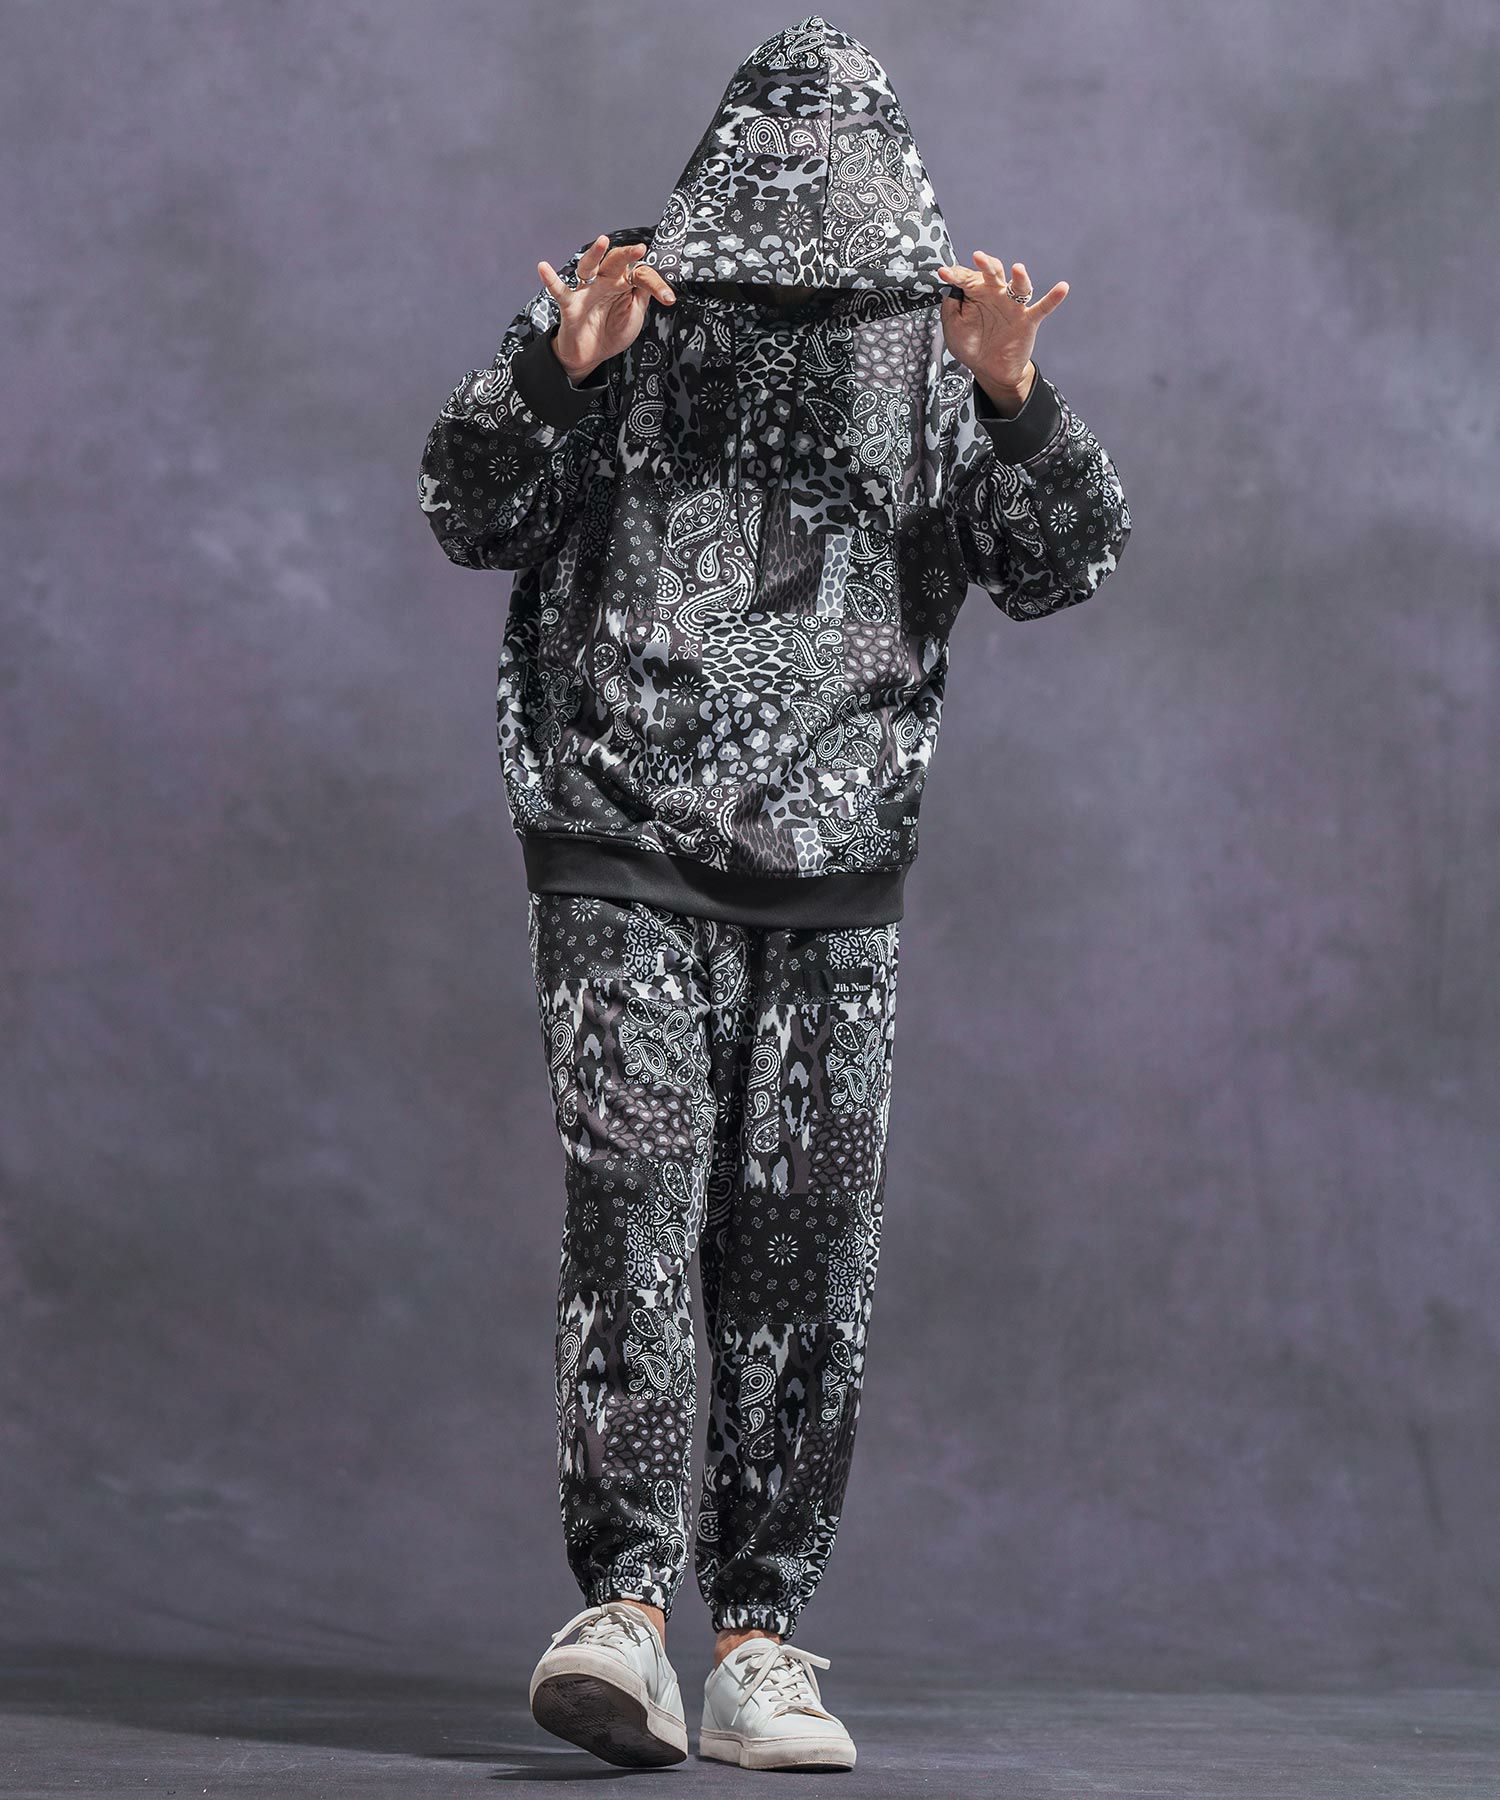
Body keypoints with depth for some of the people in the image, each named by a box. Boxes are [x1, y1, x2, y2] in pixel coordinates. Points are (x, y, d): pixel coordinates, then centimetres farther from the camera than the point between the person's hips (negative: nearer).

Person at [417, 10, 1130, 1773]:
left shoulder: (936, 347, 6)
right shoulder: (629, 311, 3)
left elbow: (1064, 566, 0)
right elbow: (469, 518, 0)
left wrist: (1010, 396, -17)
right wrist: (560, 370, -18)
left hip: (834, 876, 2)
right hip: (621, 857, -2)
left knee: (803, 1259, 0)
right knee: (630, 1203, -15)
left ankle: (756, 1638, 5)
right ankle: (619, 1603, -18)